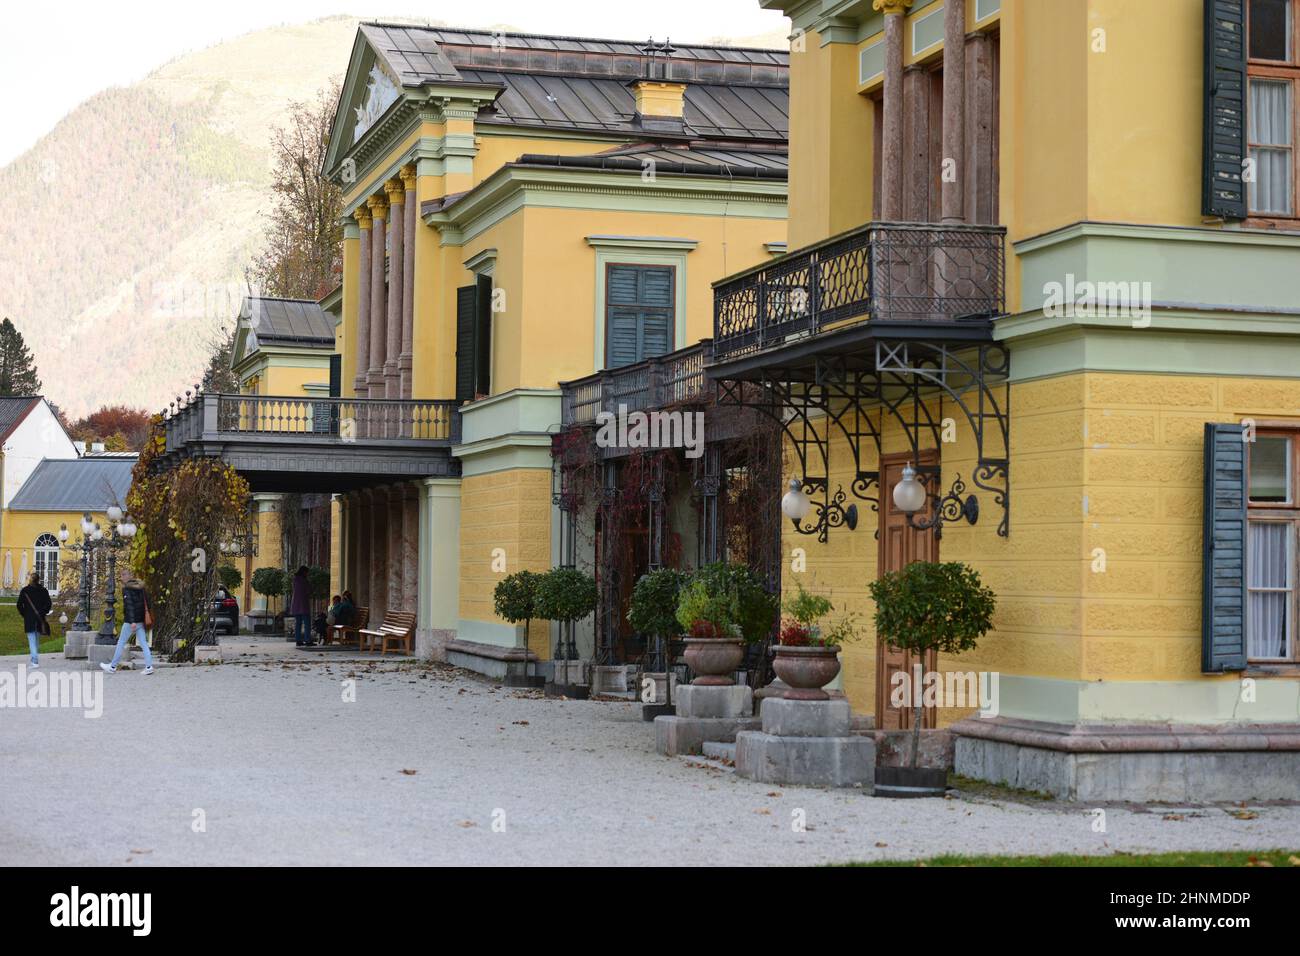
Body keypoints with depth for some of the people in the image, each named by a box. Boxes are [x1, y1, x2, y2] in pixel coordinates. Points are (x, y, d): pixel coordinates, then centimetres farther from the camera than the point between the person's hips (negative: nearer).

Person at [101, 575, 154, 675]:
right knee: (143, 643, 5)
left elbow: (129, 604, -20)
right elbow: (146, 602, 12)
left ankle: (113, 667, 13)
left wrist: (132, 621, -24)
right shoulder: (141, 587, 9)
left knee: (121, 642, 5)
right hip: (141, 620, 6)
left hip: (130, 621, -6)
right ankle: (149, 666, -5)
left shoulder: (126, 588, -11)